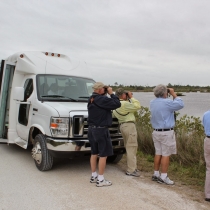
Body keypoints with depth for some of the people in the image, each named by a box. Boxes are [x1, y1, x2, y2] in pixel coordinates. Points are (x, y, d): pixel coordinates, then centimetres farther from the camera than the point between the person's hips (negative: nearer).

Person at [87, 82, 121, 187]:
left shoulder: (91, 99, 9)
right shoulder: (102, 99, -19)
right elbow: (117, 104, -19)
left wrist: (108, 94, 6)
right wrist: (111, 94, -6)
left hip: (91, 129, 9)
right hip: (101, 130, -9)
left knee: (94, 153, 16)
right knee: (103, 155, 0)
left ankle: (93, 176, 26)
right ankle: (100, 180, 5)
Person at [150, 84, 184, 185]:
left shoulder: (152, 103, 6)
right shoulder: (167, 102, -17)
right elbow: (180, 104, -7)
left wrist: (170, 96, 14)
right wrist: (174, 94, 1)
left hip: (156, 131, 8)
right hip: (166, 132, -7)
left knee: (158, 153, 14)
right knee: (166, 155, 0)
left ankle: (156, 174, 22)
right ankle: (163, 177, 6)